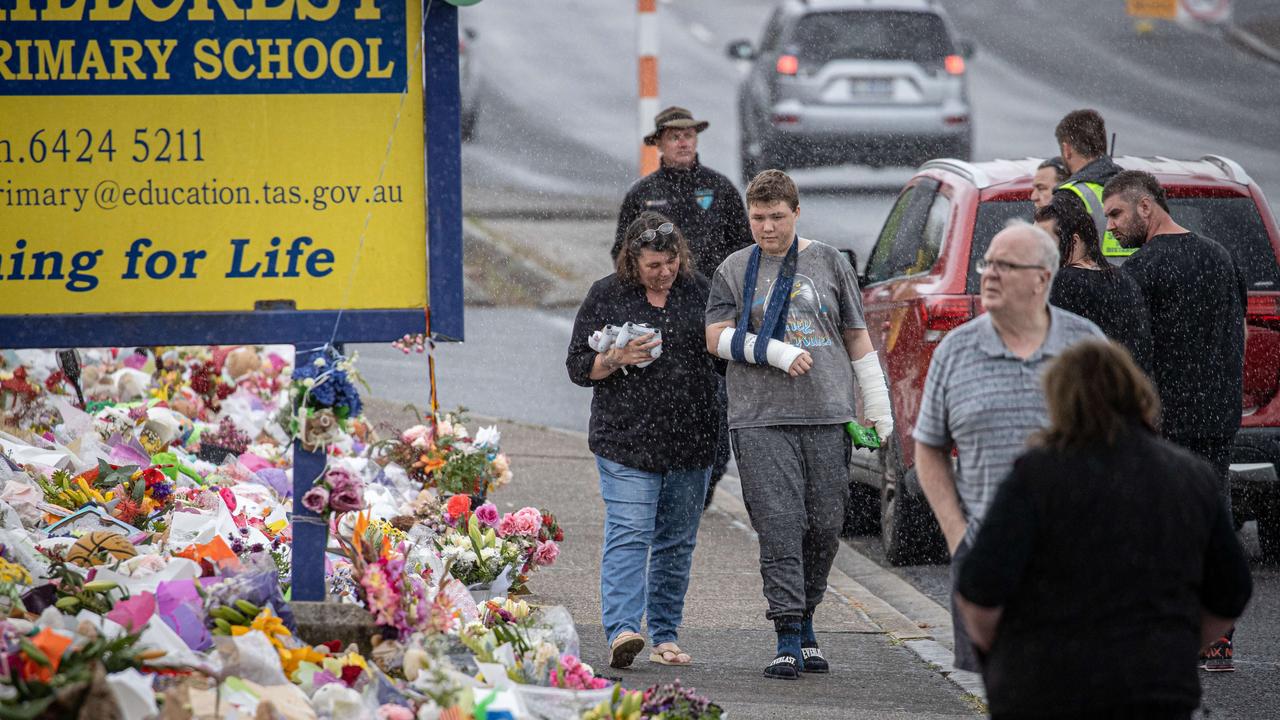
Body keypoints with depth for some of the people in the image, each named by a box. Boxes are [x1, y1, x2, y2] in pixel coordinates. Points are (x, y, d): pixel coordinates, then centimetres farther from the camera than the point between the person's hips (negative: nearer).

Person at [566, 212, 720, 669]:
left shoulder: (697, 291, 9)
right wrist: (619, 359, -13)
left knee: (676, 541, 8)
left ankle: (664, 636, 15)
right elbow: (578, 367, 3)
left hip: (690, 442, 3)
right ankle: (621, 631, -24)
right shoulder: (606, 296, 2)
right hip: (627, 439, -3)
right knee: (628, 534, -15)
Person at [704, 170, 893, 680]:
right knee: (779, 526, -10)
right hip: (761, 421, -2)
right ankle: (789, 642, -11)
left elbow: (857, 336, 15)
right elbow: (717, 337, 2)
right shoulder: (735, 270, 9)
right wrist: (776, 352, -11)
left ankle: (806, 626, 19)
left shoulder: (829, 263, 10)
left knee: (825, 527, 2)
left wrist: (877, 406, 13)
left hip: (827, 417, 2)